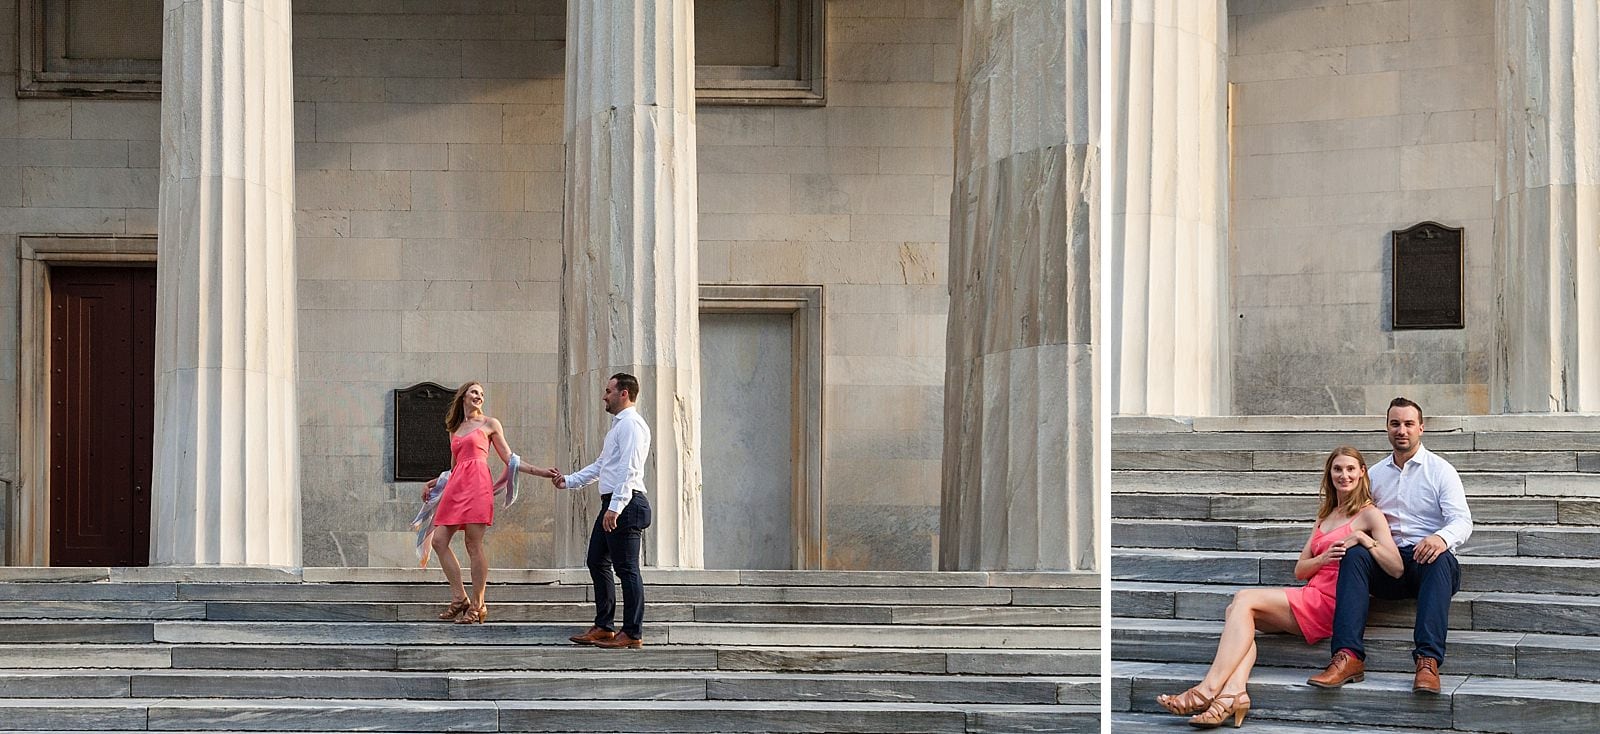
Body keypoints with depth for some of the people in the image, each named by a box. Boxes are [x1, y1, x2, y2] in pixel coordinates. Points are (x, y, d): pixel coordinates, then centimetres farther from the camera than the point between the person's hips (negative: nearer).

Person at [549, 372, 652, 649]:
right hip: (612, 505, 11)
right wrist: (569, 481, 25)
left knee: (626, 568, -7)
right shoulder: (618, 425, 22)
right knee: (597, 562, 13)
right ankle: (604, 627, 19)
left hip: (626, 504, -11)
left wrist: (615, 507, -26)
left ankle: (633, 634, -4)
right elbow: (601, 466, 30)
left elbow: (630, 470, -20)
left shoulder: (631, 424, -11)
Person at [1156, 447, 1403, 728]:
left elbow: (1396, 568, -8)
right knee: (1237, 610, -14)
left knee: (1244, 599, -20)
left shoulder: (1369, 514, 4)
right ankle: (1233, 691, -36)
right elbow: (1299, 570, 19)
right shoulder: (1325, 516, 27)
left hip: (1330, 605, -8)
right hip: (1311, 597, 8)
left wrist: (1364, 539, -20)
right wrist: (1324, 558, -2)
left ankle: (1209, 689, -29)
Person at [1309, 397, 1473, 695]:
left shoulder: (1440, 470, 5)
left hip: (1427, 559, -3)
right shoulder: (1375, 474, 19)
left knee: (1441, 558, -38)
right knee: (1355, 554, -29)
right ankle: (1349, 656, -43)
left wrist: (1442, 538, -32)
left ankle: (1428, 661, -52)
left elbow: (1462, 520, -8)